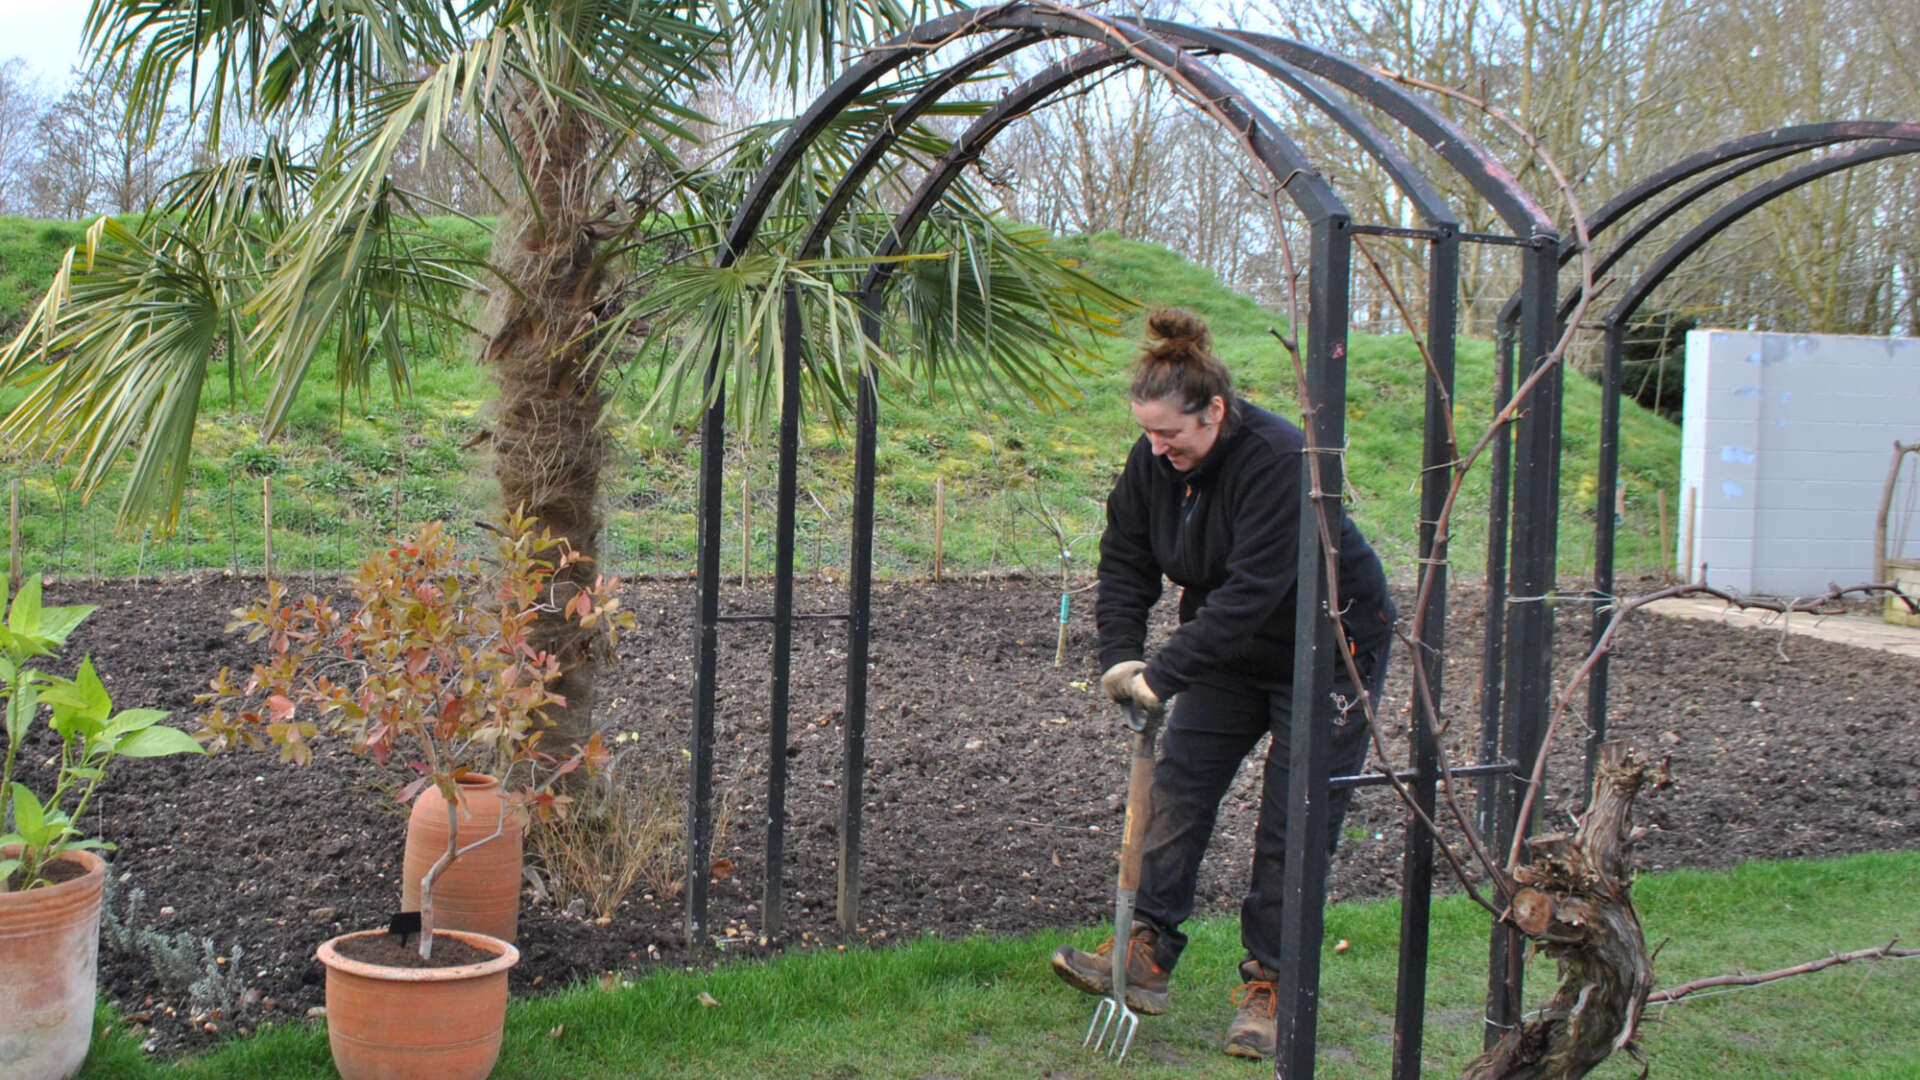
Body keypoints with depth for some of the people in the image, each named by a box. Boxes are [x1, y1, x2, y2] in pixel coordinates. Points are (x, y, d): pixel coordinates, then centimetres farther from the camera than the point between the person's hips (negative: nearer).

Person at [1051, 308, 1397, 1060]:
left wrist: (1164, 672, -37)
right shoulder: (1152, 462, -8)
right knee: (1177, 786, -1)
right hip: (1232, 653, 7)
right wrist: (1120, 656, -16)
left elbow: (1251, 590, -36)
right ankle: (1147, 956, 5)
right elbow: (1125, 562, -3)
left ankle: (1269, 986, 7)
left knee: (1292, 827, -4)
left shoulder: (1280, 460, -31)